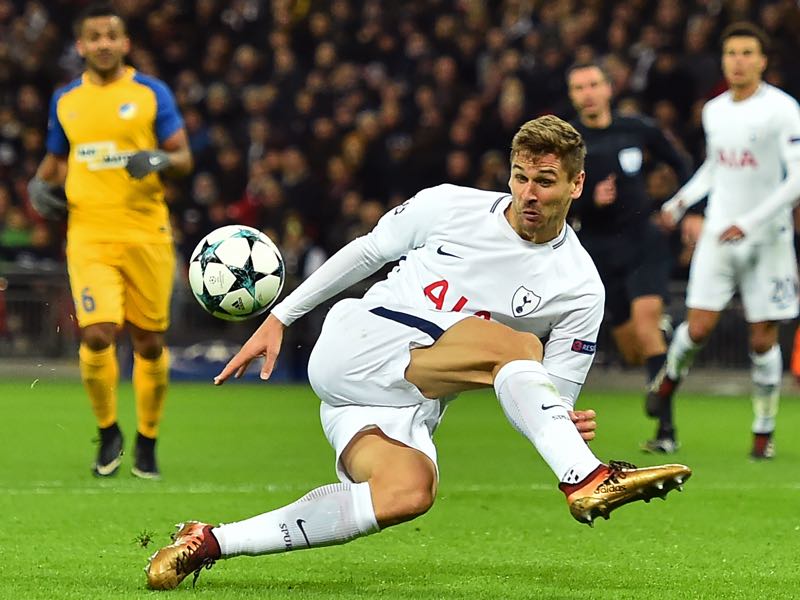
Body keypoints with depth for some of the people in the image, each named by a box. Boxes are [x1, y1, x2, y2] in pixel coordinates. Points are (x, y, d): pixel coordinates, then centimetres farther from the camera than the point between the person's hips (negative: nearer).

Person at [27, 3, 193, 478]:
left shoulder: (152, 93, 3)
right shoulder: (65, 100, 12)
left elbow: (183, 158, 3)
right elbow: (57, 158, 26)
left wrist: (161, 160, -19)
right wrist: (40, 185, 5)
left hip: (146, 233, -1)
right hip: (89, 235, 1)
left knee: (149, 343, 3)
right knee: (98, 336, -15)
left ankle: (147, 442, 22)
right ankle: (108, 433, 8)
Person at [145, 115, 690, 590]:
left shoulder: (581, 290, 1)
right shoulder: (449, 207, 1)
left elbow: (552, 401, 4)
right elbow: (367, 252, 15)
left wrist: (570, 425, -21)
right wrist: (278, 319, 14)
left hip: (414, 408, 2)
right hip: (351, 350, -2)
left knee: (409, 492, -33)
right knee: (516, 345, -23)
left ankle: (211, 543, -25)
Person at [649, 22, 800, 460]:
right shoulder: (714, 111, 7)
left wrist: (750, 222, -20)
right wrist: (681, 201, 11)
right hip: (718, 235, 3)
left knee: (763, 340, -1)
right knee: (699, 328, -6)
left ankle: (764, 431, 15)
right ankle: (672, 375, 27)